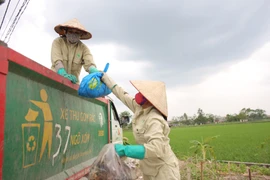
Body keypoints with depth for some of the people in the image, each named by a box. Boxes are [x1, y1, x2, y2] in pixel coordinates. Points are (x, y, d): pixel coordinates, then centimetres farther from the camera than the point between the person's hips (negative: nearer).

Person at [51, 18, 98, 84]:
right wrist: (64, 74, -37)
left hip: (73, 83, 2)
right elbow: (56, 61, -17)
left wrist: (96, 73, -39)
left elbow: (89, 63, -15)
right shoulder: (57, 42, -2)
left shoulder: (83, 48, 0)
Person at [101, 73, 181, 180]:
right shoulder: (139, 109, -5)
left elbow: (156, 148, -39)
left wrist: (124, 150, -38)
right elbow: (122, 95, 5)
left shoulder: (154, 120, -28)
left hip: (163, 170, -8)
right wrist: (104, 76, 12)